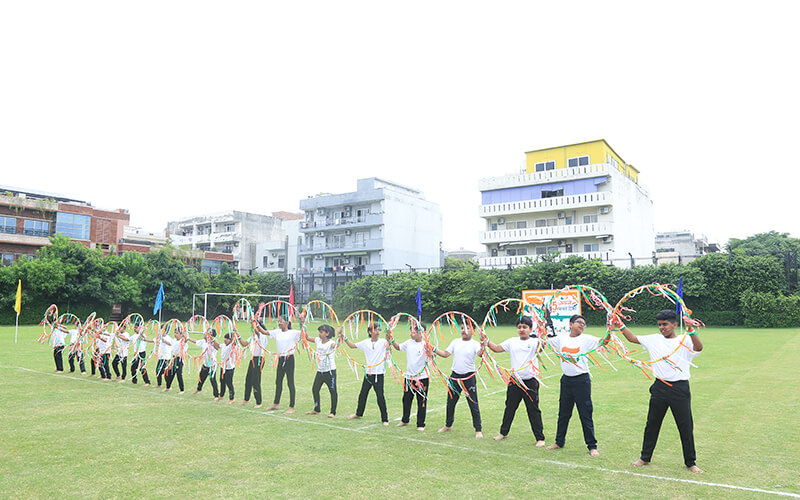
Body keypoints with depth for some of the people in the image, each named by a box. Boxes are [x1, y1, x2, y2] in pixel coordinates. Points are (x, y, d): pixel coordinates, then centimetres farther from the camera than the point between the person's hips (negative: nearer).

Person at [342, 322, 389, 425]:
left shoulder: (383, 342, -7)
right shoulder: (365, 342, 3)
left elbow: (390, 341, -26)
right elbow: (352, 346, 12)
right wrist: (343, 337, 7)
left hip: (379, 374, -4)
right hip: (368, 373, 4)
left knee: (380, 397, -4)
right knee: (363, 394, 18)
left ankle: (385, 419, 9)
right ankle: (359, 413, 41)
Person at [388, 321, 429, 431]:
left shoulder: (425, 345, -14)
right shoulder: (409, 343, 3)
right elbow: (398, 347, 19)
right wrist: (391, 339, 10)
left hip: (422, 378, -6)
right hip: (409, 377, 6)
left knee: (421, 401, 3)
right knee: (406, 400, 18)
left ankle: (421, 424, 16)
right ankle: (405, 420, 37)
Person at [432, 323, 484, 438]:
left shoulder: (475, 343, -6)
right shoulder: (456, 342, 8)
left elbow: (480, 354, -25)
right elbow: (446, 354, 7)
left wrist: (483, 346, -44)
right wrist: (434, 349, -3)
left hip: (469, 377, -5)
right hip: (455, 376, 5)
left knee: (473, 404, 0)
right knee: (450, 402, 17)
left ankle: (478, 430, 13)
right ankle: (448, 425, 37)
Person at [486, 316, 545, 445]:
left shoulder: (534, 342, -5)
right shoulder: (512, 341, 8)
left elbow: (540, 347, -27)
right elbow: (497, 348, 13)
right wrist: (487, 341, 2)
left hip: (530, 382, -4)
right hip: (514, 380, 4)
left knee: (533, 410, 2)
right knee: (510, 407, 18)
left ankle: (540, 438, 15)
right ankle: (503, 432, 35)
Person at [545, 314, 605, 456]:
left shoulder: (586, 339, -4)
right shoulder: (561, 338, 5)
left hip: (581, 380, -4)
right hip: (566, 379, 4)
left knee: (585, 415, 1)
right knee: (563, 413, 15)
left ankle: (592, 446, 15)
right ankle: (559, 442, 30)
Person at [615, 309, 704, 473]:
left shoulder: (685, 340, -6)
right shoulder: (654, 339, 6)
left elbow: (699, 347, -25)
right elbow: (633, 338, 10)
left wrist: (691, 331, -40)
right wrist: (621, 326, -1)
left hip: (680, 389, -3)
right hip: (659, 387, 3)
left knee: (686, 426, 6)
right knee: (652, 424, 12)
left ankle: (690, 462, 24)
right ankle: (645, 457, 26)